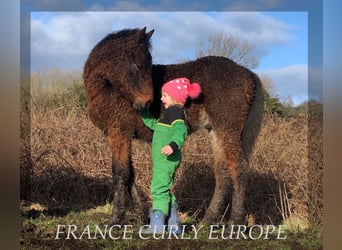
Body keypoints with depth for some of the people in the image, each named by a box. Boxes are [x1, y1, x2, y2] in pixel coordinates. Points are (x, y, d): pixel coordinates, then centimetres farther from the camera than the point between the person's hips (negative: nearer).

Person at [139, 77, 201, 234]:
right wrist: (143, 113, 31)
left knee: (159, 189, -10)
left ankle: (156, 225, -10)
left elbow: (180, 129, -28)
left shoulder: (174, 111, -11)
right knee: (167, 189, 17)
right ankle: (174, 225, 23)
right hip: (165, 158, 11)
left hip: (166, 157, -11)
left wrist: (173, 144, -44)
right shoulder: (171, 112, 21)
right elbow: (153, 124, 36)